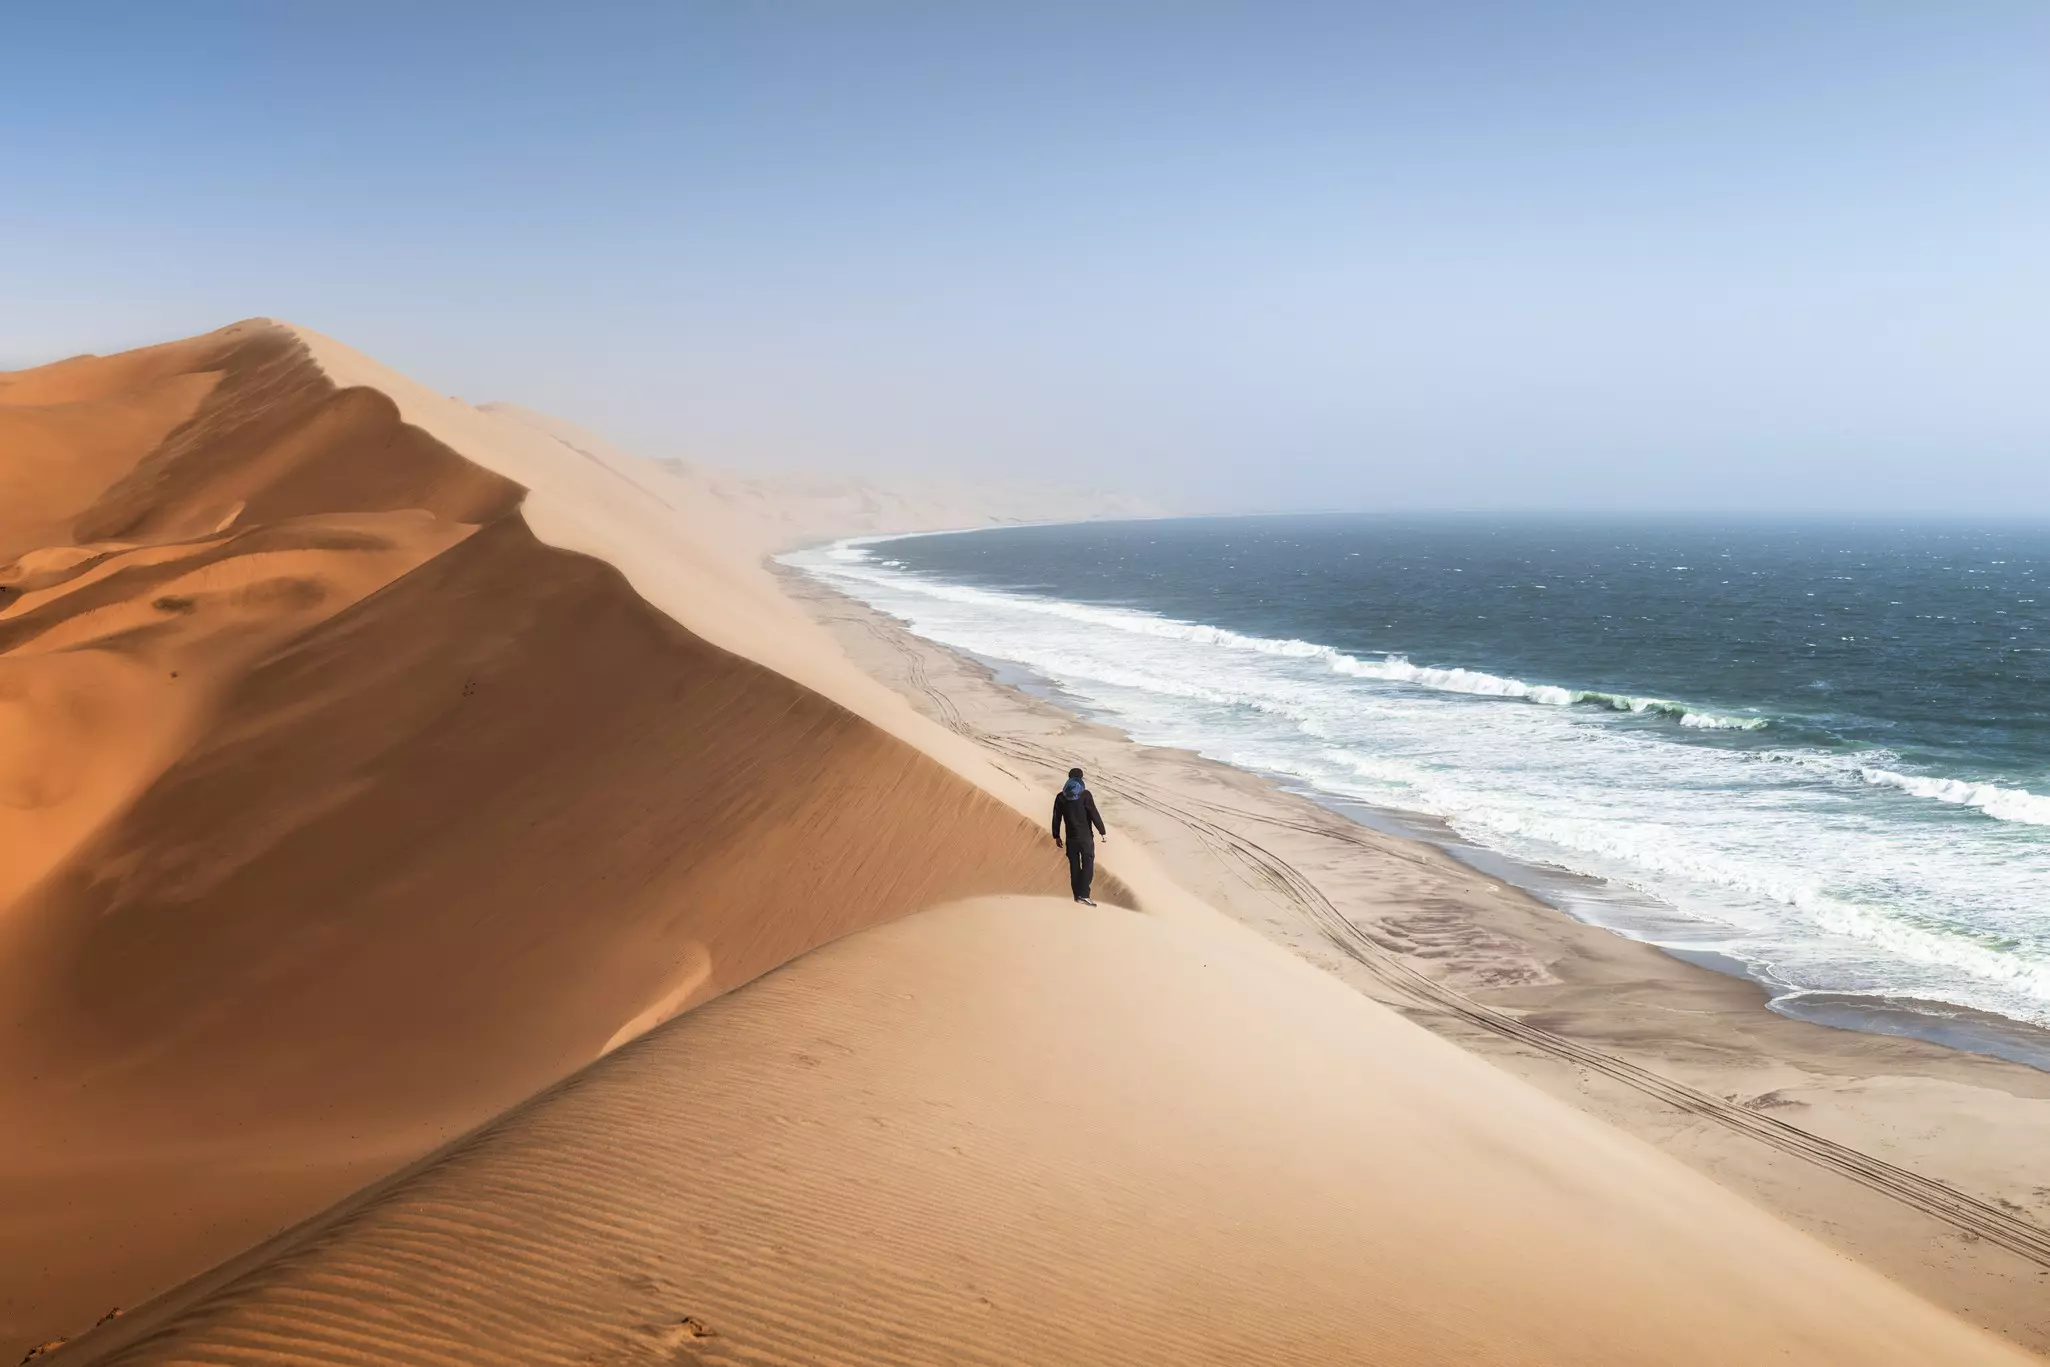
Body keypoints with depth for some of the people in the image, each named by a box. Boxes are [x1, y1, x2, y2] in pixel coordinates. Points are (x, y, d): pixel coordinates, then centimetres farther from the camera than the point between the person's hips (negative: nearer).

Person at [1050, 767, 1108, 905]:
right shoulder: (1085, 794, -9)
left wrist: (1056, 836, 16)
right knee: (1088, 863, -2)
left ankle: (1077, 894, 15)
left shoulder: (1060, 797, 4)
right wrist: (1103, 832, -5)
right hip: (1086, 836, -4)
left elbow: (1056, 818, 7)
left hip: (1071, 837, 4)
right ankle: (1083, 894, -13)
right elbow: (1094, 815, -11)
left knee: (1074, 865, 11)